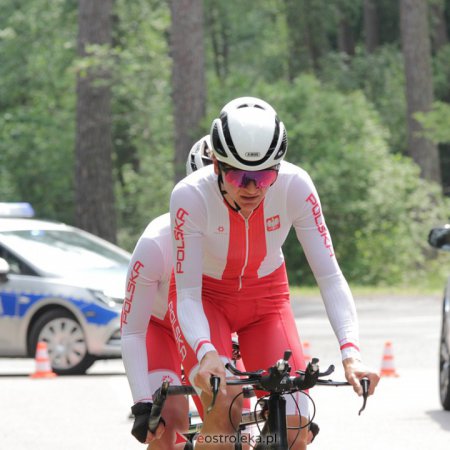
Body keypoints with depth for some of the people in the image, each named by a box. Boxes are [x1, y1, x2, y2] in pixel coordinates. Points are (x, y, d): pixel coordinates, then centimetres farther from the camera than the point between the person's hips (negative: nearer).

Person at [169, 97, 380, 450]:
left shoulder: (295, 186, -26)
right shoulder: (191, 196, -30)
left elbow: (330, 277, -26)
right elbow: (187, 295, -28)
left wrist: (351, 351, -40)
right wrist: (205, 352, -47)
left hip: (266, 297, 2)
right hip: (206, 296, -2)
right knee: (224, 412, -28)